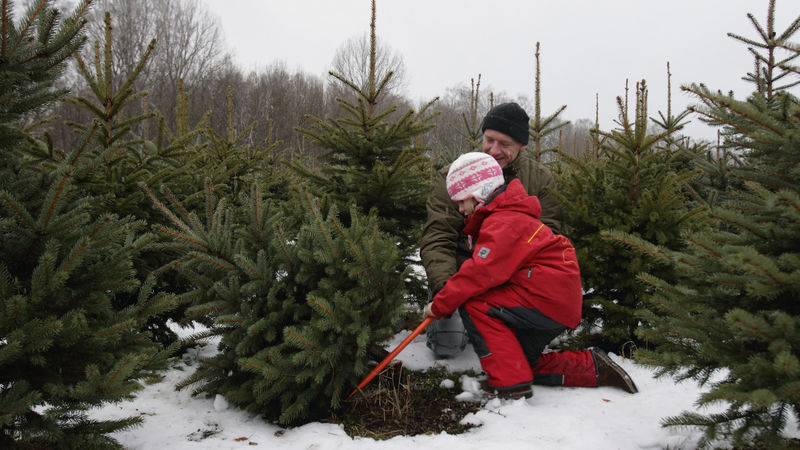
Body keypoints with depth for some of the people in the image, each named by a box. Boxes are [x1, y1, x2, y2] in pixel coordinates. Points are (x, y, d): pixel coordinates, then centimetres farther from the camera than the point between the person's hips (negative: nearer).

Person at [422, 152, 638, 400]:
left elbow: (482, 272, -23)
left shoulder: (503, 222, -14)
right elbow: (483, 269, 17)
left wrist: (440, 304, -16)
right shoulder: (509, 217, 21)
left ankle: (510, 381, -16)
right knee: (521, 364, 20)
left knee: (473, 305, -15)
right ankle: (593, 368, 19)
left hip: (548, 300, -11)